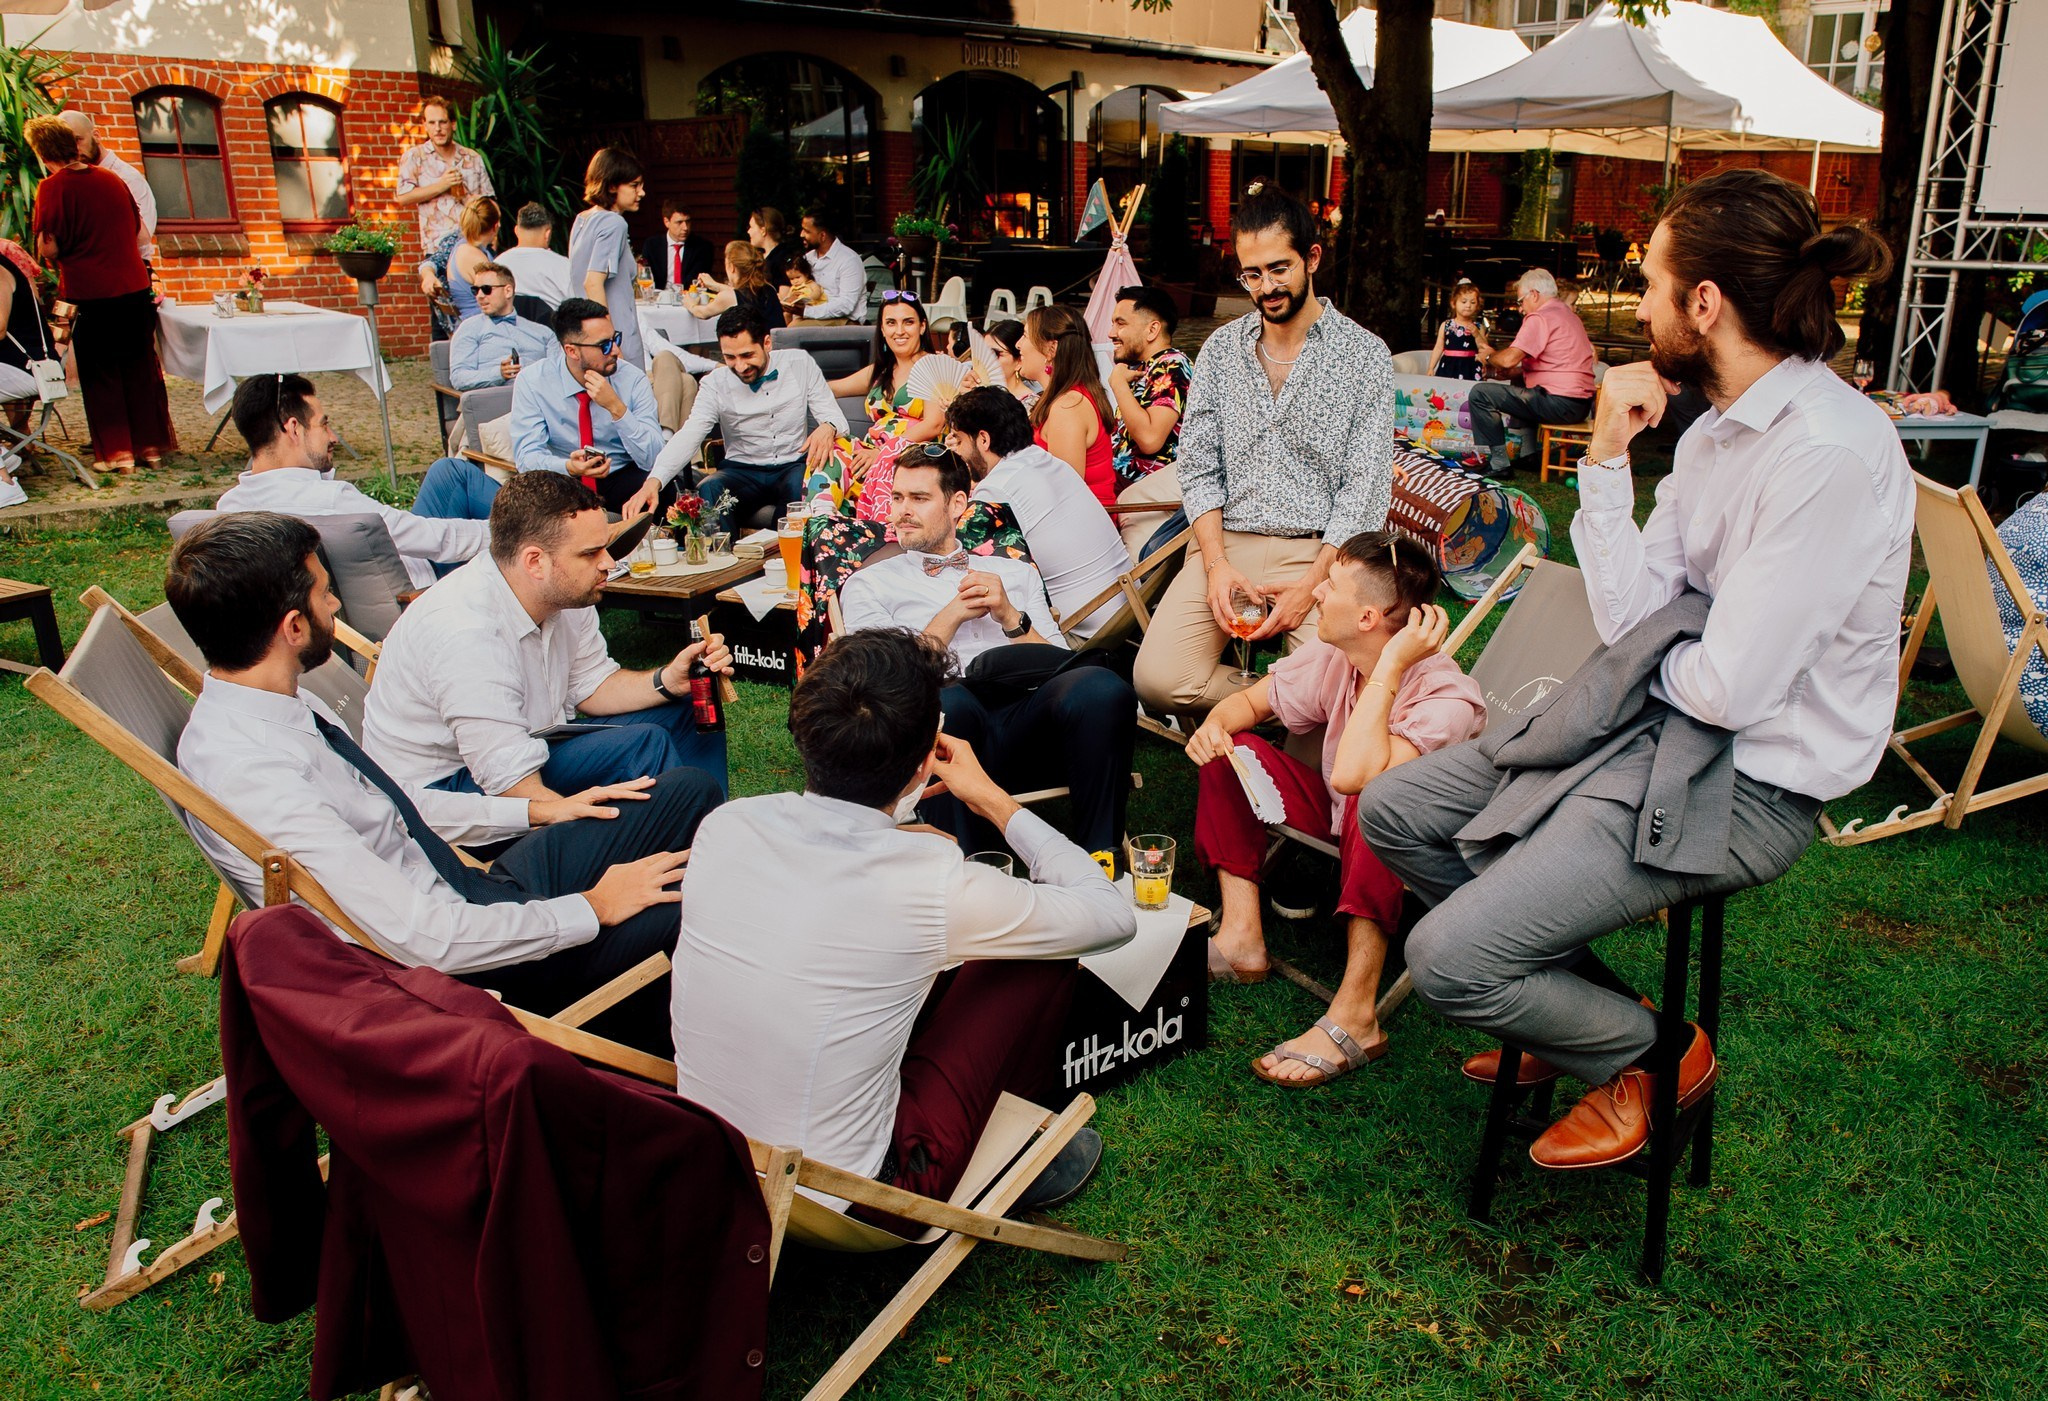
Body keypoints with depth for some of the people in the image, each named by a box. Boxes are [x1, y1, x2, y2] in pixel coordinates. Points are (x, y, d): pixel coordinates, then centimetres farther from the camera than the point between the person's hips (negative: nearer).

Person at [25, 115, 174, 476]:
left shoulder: (53, 188, -10)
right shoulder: (112, 180, 5)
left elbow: (49, 248, -13)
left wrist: (56, 257, 9)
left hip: (91, 294, -5)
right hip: (135, 288, 5)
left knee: (101, 376, 5)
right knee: (141, 369, 12)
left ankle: (117, 453, 6)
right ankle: (152, 446, 16)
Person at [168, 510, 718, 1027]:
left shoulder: (283, 702, 0)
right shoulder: (246, 776, -29)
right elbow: (427, 939, -29)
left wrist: (536, 810, 13)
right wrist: (593, 908, -19)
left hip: (482, 891, 9)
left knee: (688, 791, 2)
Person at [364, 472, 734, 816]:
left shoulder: (562, 592, -7)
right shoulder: (466, 633, -31)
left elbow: (590, 687, 8)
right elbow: (514, 789, -32)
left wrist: (666, 681, -11)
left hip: (529, 744, 9)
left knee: (685, 712, 2)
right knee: (644, 744, -23)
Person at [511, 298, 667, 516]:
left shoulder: (633, 379, -8)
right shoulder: (532, 381, -9)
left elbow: (652, 459, -12)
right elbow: (527, 456, -15)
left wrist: (616, 407, -27)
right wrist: (569, 467, -37)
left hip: (621, 481, 1)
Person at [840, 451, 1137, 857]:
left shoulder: (1014, 572, 30)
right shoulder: (868, 585, 23)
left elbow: (1061, 668, 19)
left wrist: (1010, 616, 3)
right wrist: (953, 614, 6)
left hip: (1028, 713, 3)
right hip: (950, 720, -2)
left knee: (1102, 687, -31)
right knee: (944, 702, -40)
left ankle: (1101, 859, -25)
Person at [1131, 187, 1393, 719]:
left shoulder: (1365, 355, 1)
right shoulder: (1221, 348, 10)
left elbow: (1365, 487, -4)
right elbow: (1198, 466, 8)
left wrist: (1309, 585, -15)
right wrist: (1217, 564, -8)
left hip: (1319, 551, -2)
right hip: (1227, 543, 3)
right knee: (1157, 680, -20)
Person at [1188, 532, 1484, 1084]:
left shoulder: (1447, 698, -30)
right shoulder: (1333, 656, -9)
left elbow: (1352, 775, -45)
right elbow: (1249, 701, 7)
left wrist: (1388, 669, -38)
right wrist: (1215, 724, -16)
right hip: (1341, 831, 7)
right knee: (1236, 751, -4)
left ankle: (1356, 1017, -35)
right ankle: (1242, 938, -8)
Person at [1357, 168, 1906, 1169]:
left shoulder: (1832, 454, -23)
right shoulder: (1716, 429, 6)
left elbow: (1730, 685, -24)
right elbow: (1631, 619, 1)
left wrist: (1662, 660, -2)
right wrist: (1606, 460, -4)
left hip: (1743, 783, -9)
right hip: (1655, 722, 9)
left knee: (1446, 960, -17)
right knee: (1393, 811, 9)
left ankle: (1653, 1051, 13)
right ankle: (1572, 1004, 21)